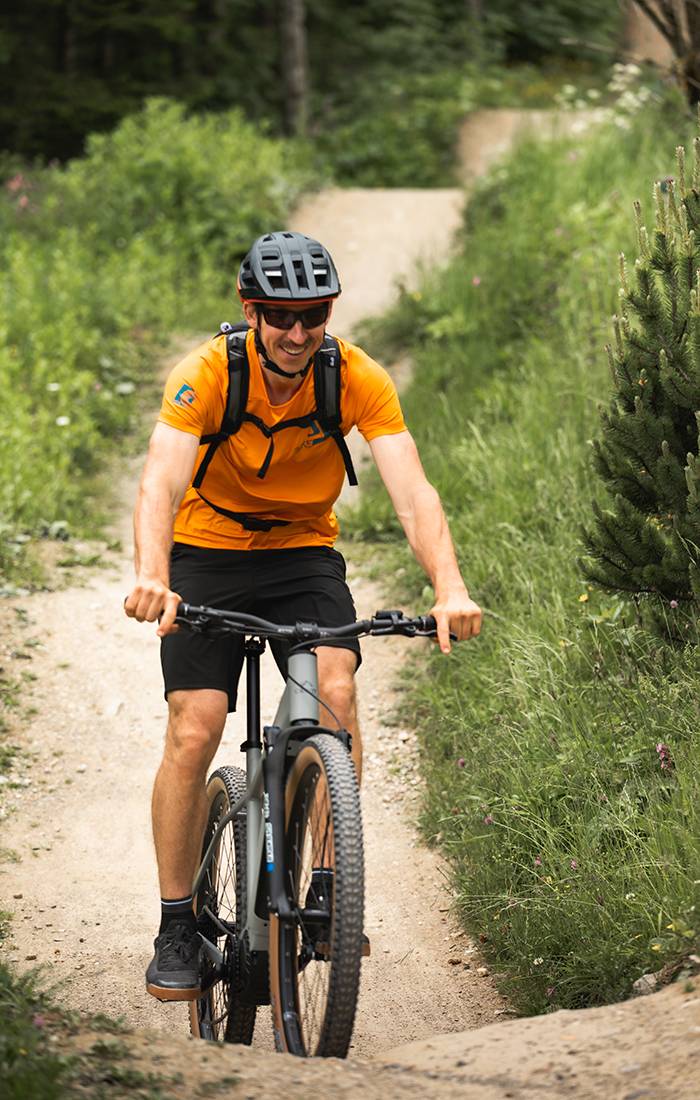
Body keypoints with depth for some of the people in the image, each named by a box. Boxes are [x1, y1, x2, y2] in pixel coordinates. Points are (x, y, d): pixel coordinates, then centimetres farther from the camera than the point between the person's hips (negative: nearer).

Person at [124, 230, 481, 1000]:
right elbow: (160, 483, -35)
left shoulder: (359, 380, -18)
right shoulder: (207, 372, -23)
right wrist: (151, 579, -55)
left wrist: (449, 588, -44)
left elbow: (412, 491, -26)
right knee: (194, 729, -13)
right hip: (207, 554, -1)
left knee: (336, 691, -25)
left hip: (304, 554, 1)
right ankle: (176, 928, -2)